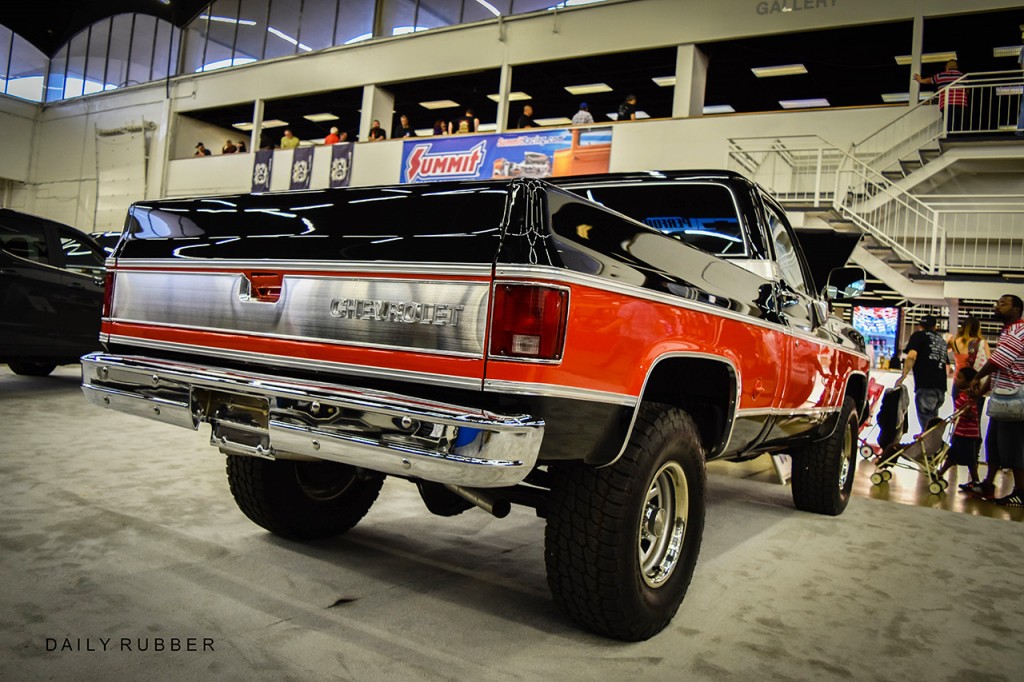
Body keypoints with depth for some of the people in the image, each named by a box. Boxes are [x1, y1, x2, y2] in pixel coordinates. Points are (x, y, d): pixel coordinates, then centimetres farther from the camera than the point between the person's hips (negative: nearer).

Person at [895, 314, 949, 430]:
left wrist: (903, 376, -14)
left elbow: (912, 356, -13)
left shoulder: (918, 335, 4)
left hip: (925, 386, -7)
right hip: (941, 386, 7)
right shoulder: (941, 339, 23)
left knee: (926, 423, -10)